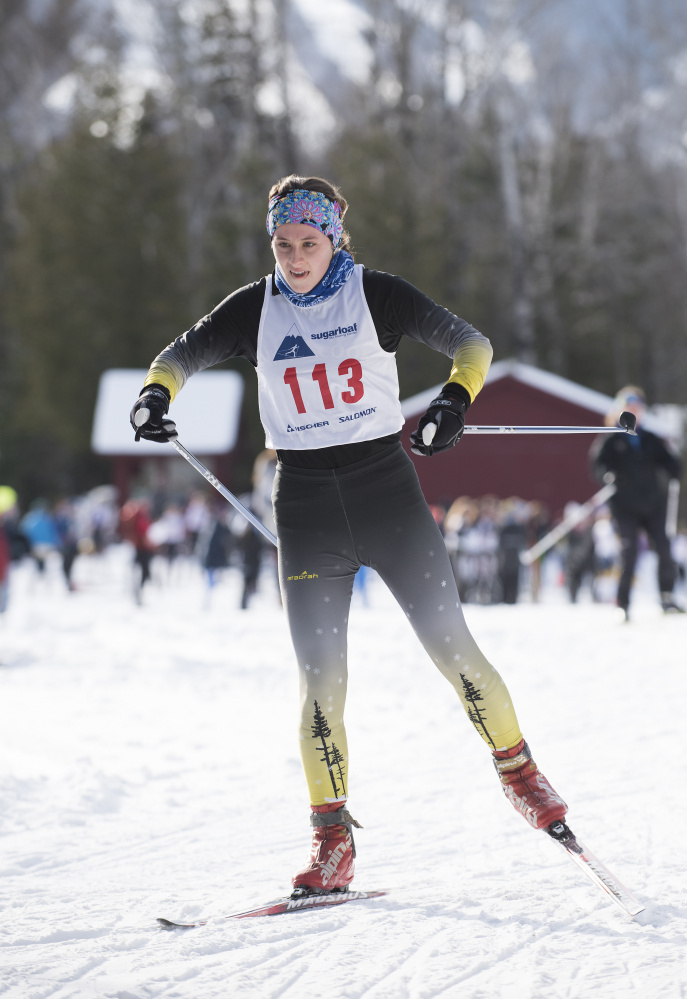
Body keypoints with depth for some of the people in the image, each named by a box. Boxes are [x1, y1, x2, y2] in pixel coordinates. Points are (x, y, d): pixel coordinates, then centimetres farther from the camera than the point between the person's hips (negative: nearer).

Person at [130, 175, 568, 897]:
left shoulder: (375, 294, -4)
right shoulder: (257, 309, 3)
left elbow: (469, 342, -4)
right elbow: (184, 353, 11)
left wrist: (455, 398, -25)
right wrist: (157, 392, -11)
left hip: (385, 486, -2)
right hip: (305, 503, 2)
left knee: (452, 647, -3)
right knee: (320, 678, -2)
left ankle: (518, 771, 18)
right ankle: (332, 839, 4)